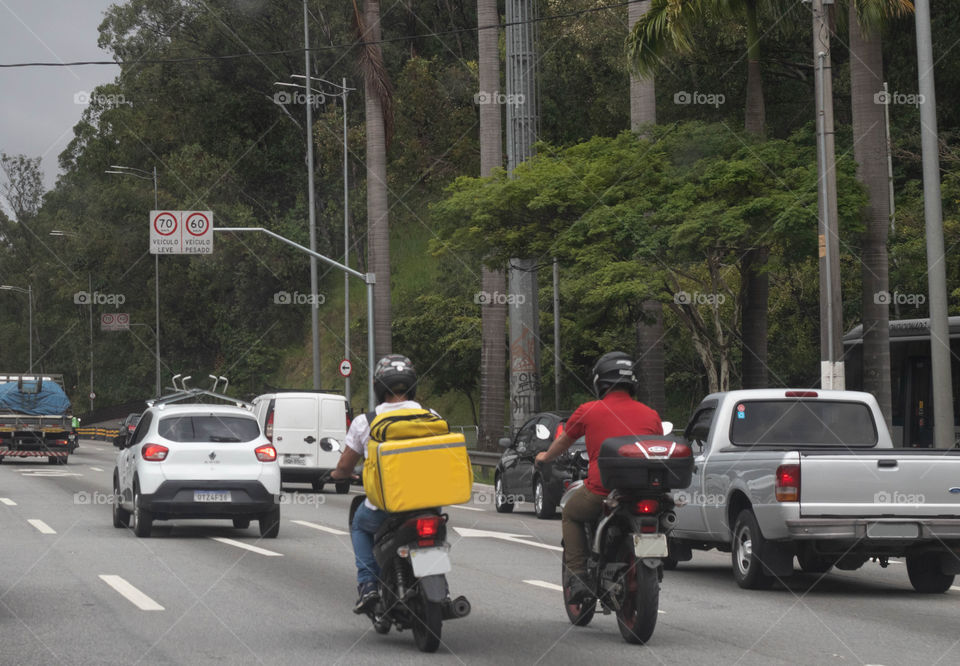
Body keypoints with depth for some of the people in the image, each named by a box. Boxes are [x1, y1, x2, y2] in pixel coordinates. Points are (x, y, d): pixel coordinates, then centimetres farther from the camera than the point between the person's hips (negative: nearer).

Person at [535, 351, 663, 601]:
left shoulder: (589, 411, 5)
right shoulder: (651, 415, 10)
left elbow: (563, 442, 23)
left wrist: (545, 457, 45)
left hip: (601, 490, -2)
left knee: (571, 514, 25)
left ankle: (577, 577, 11)